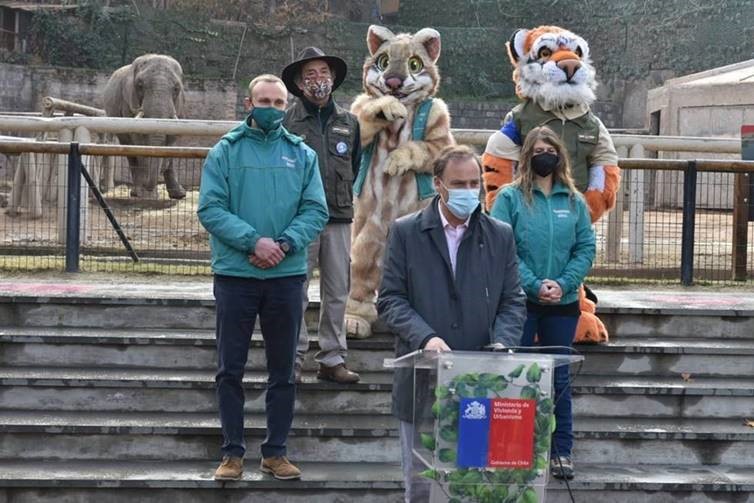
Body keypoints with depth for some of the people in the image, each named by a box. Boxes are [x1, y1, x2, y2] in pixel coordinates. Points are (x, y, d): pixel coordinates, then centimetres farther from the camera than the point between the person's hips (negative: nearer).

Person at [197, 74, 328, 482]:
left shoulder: (302, 154, 8)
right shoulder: (226, 151, 2)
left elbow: (315, 211, 1)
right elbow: (210, 209, -7)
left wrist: (284, 244, -16)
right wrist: (254, 241, -18)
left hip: (286, 275, 2)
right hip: (235, 274, -2)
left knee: (283, 370, 7)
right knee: (230, 369, 3)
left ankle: (276, 452, 17)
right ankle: (233, 452, 11)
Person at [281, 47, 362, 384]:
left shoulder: (348, 122, 11)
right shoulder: (287, 122, -1)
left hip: (339, 217, 4)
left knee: (337, 292, 7)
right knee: (295, 292, -2)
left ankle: (332, 359, 15)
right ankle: (293, 360, 5)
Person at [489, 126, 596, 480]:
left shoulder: (574, 201, 8)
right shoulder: (510, 197, -2)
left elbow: (586, 249, 4)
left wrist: (564, 284, -11)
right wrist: (534, 285, -17)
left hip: (563, 304, 3)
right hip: (520, 302, -3)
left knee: (559, 378, 8)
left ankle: (561, 450, 16)